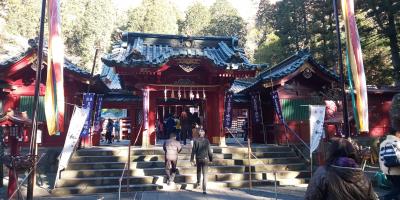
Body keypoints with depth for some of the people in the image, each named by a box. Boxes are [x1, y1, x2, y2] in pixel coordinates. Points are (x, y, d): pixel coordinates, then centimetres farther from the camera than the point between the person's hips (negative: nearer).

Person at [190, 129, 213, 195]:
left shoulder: (196, 140, -3)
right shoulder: (207, 141, -3)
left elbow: (193, 150, -3)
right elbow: (209, 151, 0)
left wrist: (192, 159, 3)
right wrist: (211, 159, 11)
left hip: (198, 158, 1)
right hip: (205, 159, -1)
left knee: (198, 171, 28)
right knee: (205, 174, 0)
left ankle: (198, 182, 30)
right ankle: (204, 189, -3)